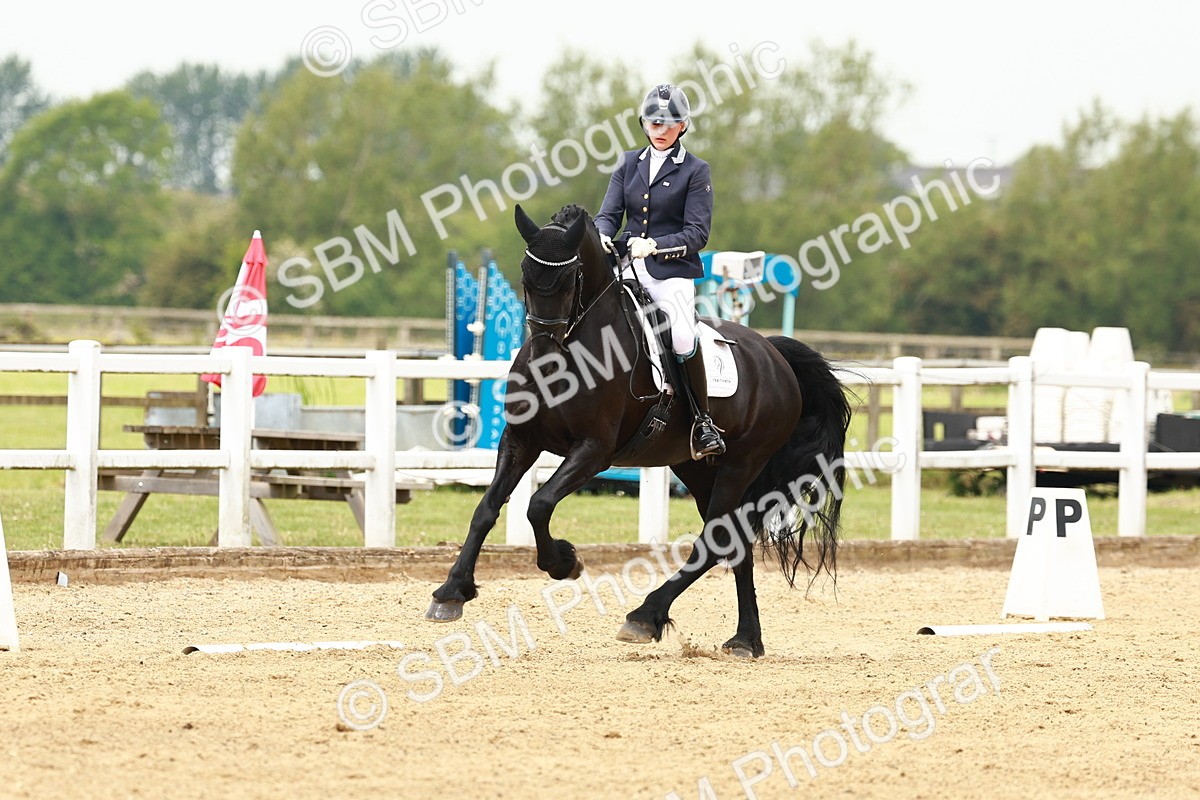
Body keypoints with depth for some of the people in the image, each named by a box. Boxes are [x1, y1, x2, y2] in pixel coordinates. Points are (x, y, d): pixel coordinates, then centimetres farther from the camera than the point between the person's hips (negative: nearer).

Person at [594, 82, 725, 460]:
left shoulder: (696, 171, 1)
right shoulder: (629, 163, 14)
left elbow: (697, 234, -6)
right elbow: (609, 213, 9)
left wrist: (654, 245, -22)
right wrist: (602, 236, -15)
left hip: (672, 272, -5)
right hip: (627, 267, 5)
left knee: (683, 337, -27)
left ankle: (704, 421, -13)